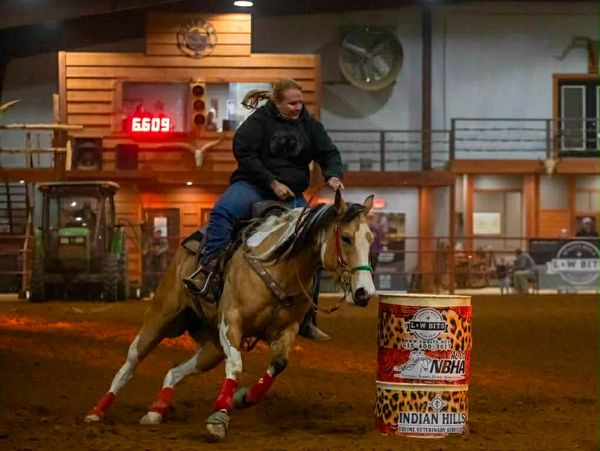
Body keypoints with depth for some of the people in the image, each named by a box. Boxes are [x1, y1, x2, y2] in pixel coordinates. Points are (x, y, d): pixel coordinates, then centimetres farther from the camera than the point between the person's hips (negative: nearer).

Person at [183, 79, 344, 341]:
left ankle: (306, 318, 2)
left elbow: (329, 153, 11)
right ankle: (208, 269, -43)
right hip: (254, 186, -4)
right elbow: (244, 153, -12)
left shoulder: (309, 125, 11)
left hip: (292, 194, 4)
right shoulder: (258, 121, -4)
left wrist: (333, 175, -12)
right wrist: (272, 183, -18)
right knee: (223, 210, -36)